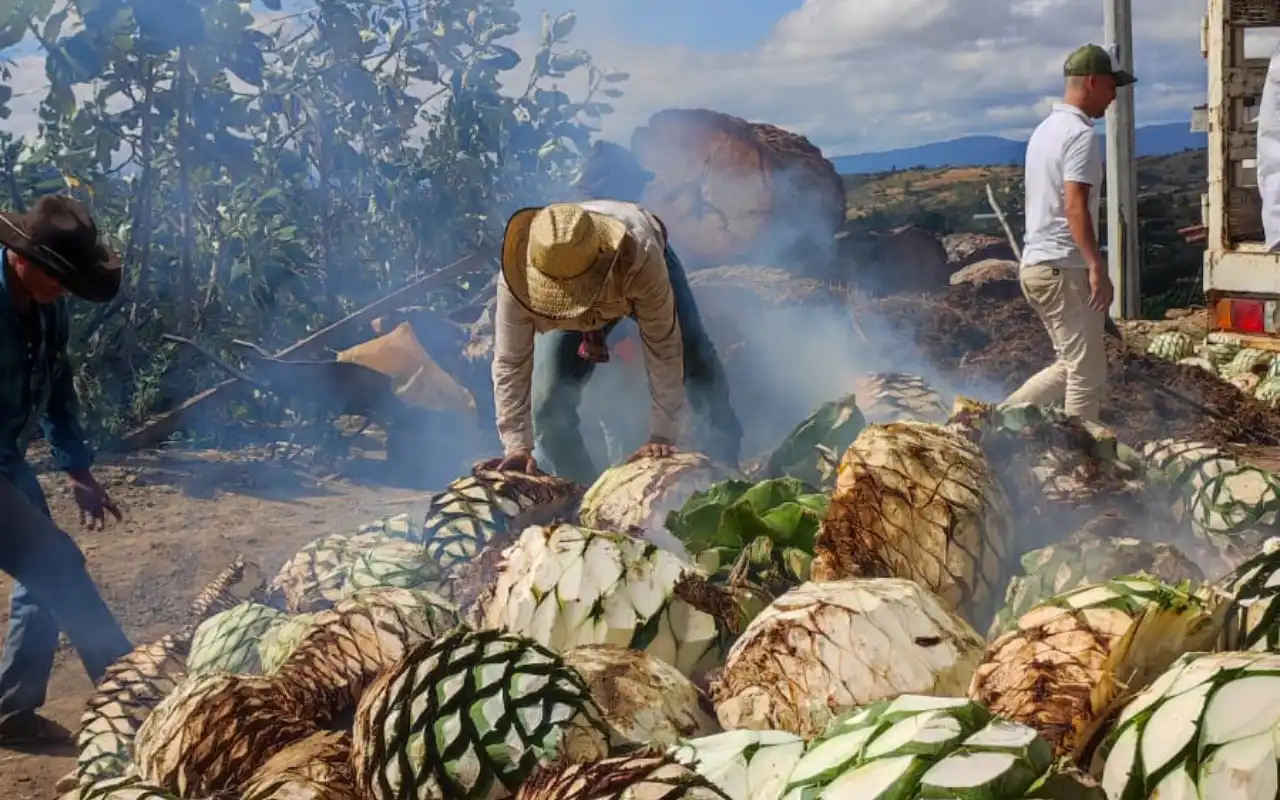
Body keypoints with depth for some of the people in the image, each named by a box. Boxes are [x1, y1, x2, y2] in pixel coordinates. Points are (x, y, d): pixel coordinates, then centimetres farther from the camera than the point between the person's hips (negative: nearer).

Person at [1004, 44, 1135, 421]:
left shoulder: (1045, 130, 16)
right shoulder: (1081, 135, -14)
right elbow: (1075, 206, -24)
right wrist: (1097, 268, -27)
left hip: (1035, 264, 10)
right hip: (1065, 268, -10)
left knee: (1069, 366, 17)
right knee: (1087, 375, -2)